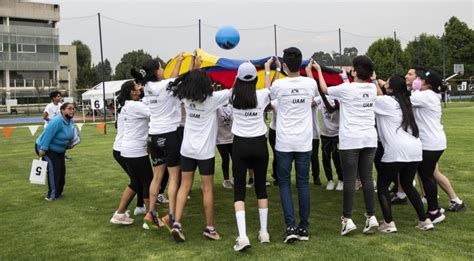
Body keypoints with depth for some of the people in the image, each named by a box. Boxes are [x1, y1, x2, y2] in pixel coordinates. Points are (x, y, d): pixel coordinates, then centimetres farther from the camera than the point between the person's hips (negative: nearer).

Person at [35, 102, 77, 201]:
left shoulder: (71, 121, -4)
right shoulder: (57, 121, -31)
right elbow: (47, 134, -32)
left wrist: (67, 145, 16)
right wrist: (43, 149, -33)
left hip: (59, 150, 9)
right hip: (46, 148, -9)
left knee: (61, 170, 8)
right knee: (53, 169, -20)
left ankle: (58, 192, 21)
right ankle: (52, 195, -18)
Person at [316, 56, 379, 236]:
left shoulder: (346, 89, -9)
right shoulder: (372, 89, 7)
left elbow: (324, 89, 9)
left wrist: (319, 70, 23)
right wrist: (345, 78, 41)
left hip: (350, 139, -5)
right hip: (369, 139, 5)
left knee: (349, 179, -2)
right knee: (367, 178, 8)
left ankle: (348, 219, 1)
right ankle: (371, 217, 9)